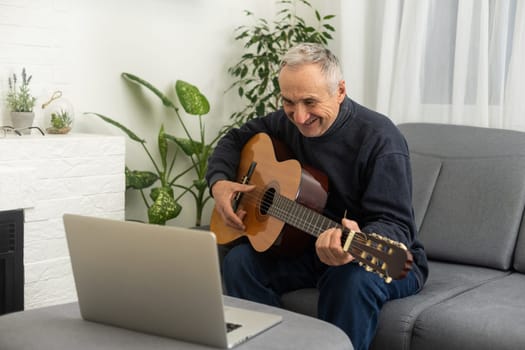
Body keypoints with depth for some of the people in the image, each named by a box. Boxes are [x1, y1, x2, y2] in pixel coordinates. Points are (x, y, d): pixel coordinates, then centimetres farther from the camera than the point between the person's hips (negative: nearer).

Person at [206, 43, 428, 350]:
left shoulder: (379, 139, -23)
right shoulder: (288, 123, -2)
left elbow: (396, 226, -28)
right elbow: (235, 140, 14)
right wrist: (219, 182, -6)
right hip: (310, 247, 6)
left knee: (351, 278, -38)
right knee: (240, 261, -17)